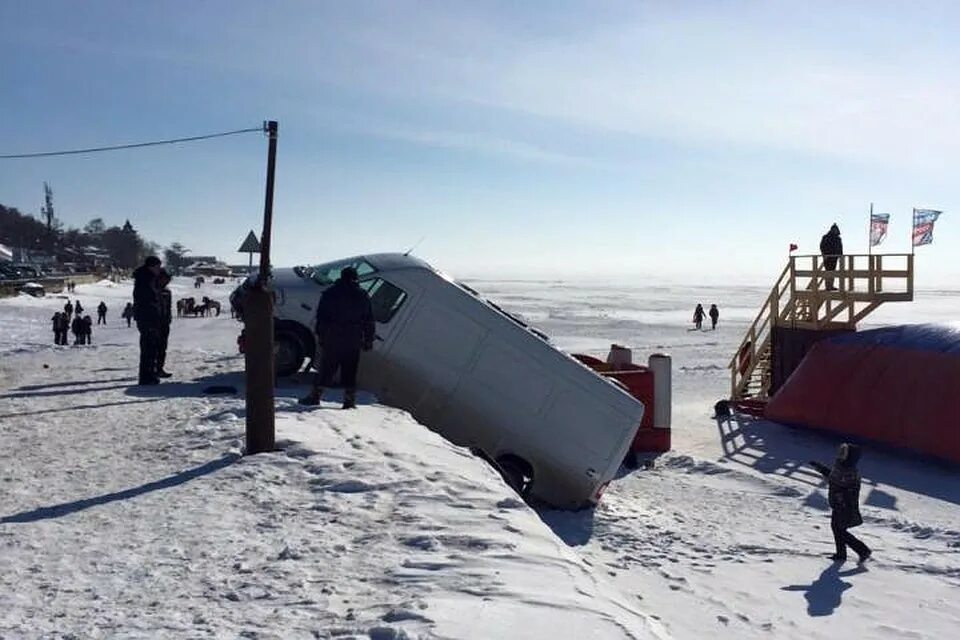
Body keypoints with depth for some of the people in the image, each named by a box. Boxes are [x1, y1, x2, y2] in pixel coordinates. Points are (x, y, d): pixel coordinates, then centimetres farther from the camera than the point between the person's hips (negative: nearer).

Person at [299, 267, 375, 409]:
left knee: (326, 369, 6)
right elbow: (369, 321, 9)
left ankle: (315, 396, 9)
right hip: (354, 341, 1)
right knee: (350, 372, 4)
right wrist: (368, 340, 12)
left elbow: (321, 317, 1)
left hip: (332, 339, -1)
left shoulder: (330, 293, 2)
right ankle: (350, 400, 2)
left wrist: (321, 336, 6)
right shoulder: (363, 296, 7)